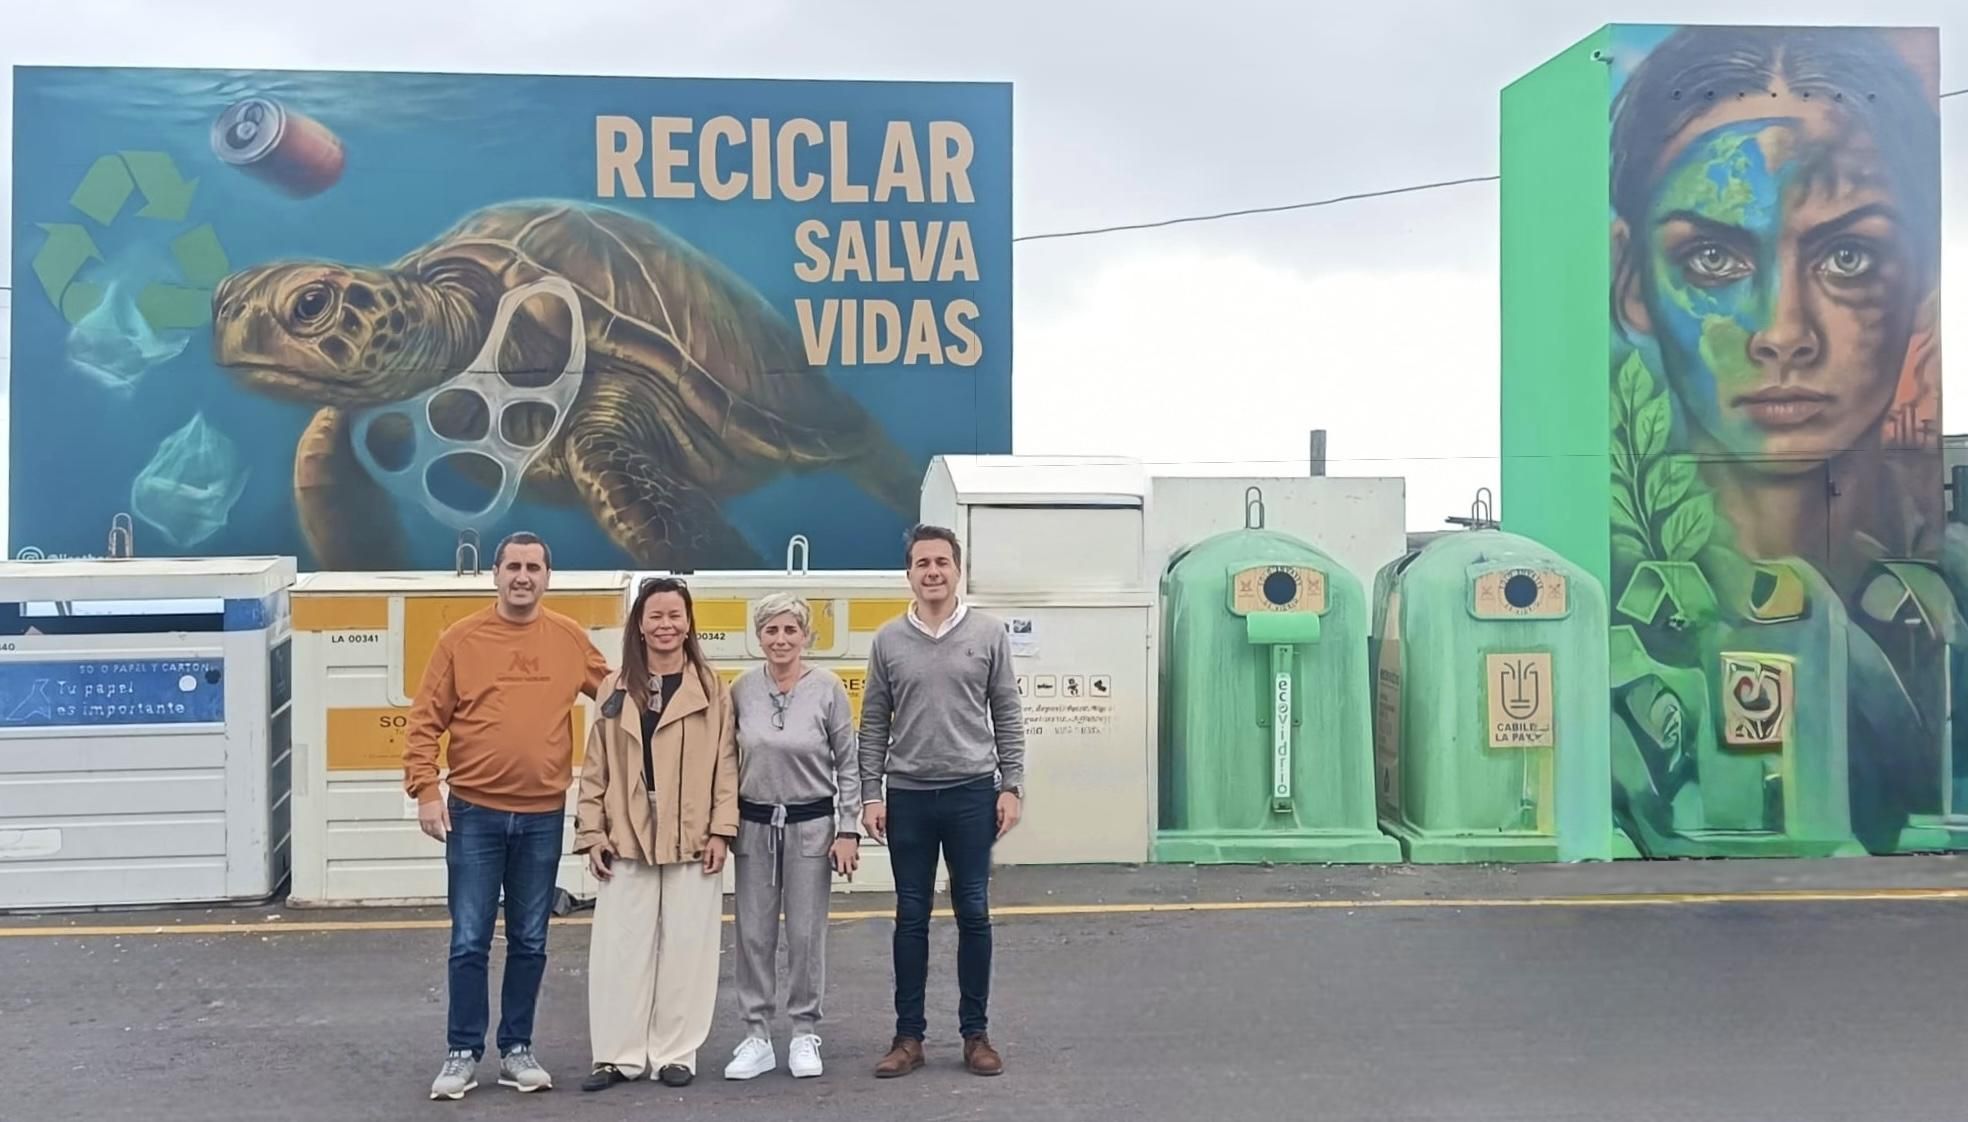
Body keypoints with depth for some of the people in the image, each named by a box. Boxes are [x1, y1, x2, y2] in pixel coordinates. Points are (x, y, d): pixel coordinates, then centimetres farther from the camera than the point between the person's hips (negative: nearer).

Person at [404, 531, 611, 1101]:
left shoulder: (570, 638, 2)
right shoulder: (460, 638, -4)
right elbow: (424, 721, -3)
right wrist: (426, 789, -9)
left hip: (543, 815, 2)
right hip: (474, 813, -2)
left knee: (530, 942, 10)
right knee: (469, 942, 2)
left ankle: (517, 1050, 22)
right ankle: (463, 1053, 15)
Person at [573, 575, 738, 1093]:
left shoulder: (712, 688, 2)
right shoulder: (615, 689, 8)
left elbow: (726, 764, 0)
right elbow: (596, 768, 7)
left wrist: (721, 828, -8)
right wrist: (592, 831, 0)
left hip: (692, 839, -1)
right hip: (626, 838, 2)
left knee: (686, 947, 4)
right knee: (620, 947, 3)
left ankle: (676, 1052, 14)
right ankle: (619, 1054, 12)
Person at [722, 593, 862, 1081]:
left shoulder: (828, 688, -7)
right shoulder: (741, 689, -2)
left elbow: (848, 766, -3)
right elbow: (727, 761, 8)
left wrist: (848, 830, -6)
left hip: (811, 825, -2)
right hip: (754, 825, 2)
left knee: (806, 933, 5)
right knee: (753, 933, 6)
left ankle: (805, 1034, 19)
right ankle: (757, 1036, 17)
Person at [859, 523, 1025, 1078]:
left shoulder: (988, 633, 1)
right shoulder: (888, 639, 3)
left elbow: (1007, 716, 3)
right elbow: (873, 724, 5)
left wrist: (1011, 786, -3)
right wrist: (870, 794, 0)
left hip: (972, 793, -1)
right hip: (907, 796, 1)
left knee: (973, 914, 5)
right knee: (911, 918, 8)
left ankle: (976, 1034, 16)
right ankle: (909, 1036, 17)